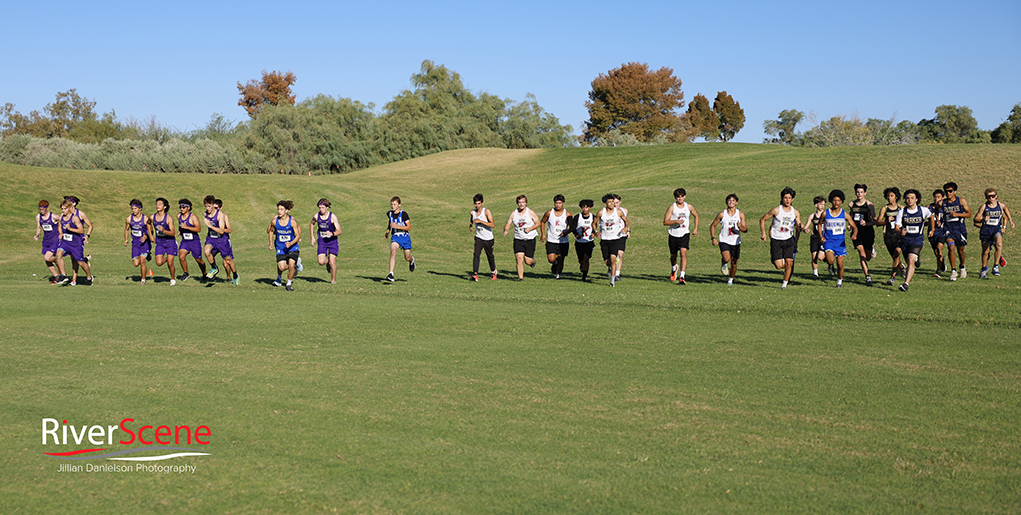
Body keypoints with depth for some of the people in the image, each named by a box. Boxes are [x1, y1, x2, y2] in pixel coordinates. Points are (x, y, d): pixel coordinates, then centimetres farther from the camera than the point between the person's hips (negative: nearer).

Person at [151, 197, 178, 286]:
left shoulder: (169, 218, -18)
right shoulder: (152, 217, -6)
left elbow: (173, 233, -20)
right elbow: (148, 223, 19)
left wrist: (163, 230, -36)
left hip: (170, 242, -3)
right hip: (159, 243, 3)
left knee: (170, 263, -5)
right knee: (159, 263, -10)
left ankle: (173, 279, 20)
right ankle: (167, 258, 25)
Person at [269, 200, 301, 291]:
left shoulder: (292, 221, -14)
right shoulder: (274, 220, -9)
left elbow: (298, 235, -7)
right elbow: (270, 230, 12)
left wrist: (291, 243, -23)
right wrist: (271, 244, 11)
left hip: (292, 246, -1)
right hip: (280, 247, 1)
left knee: (291, 265, -16)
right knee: (282, 267, -13)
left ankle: (289, 283, 11)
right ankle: (279, 277, 25)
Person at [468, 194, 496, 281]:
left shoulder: (487, 212, -15)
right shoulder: (472, 213, -2)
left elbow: (493, 225, -24)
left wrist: (480, 221, -30)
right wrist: (470, 226, -4)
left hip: (488, 238, -2)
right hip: (479, 237, 2)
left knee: (490, 255, 14)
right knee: (476, 254, -18)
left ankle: (493, 271, 40)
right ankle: (475, 274, -22)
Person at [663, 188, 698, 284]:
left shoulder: (689, 207, 1)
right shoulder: (672, 207, -8)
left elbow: (696, 216, 20)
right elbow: (665, 222, -12)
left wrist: (695, 229, 13)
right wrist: (676, 221, -26)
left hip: (684, 234, 0)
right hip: (673, 234, 0)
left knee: (683, 253, -19)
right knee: (673, 255, 14)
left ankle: (682, 277, -20)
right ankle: (674, 269, 49)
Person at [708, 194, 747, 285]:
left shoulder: (740, 214, -2)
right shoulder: (722, 214, -5)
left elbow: (745, 229, -2)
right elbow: (712, 226, 6)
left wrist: (740, 227, -25)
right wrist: (713, 238, -5)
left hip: (736, 242, 2)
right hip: (724, 241, -2)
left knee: (734, 262, 7)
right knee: (727, 258, -25)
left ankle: (731, 279, 30)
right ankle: (723, 263, 12)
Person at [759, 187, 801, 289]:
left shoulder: (796, 212, 3)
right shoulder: (776, 210, -7)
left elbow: (799, 226, 3)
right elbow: (762, 219, 1)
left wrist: (801, 226, -21)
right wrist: (763, 233, -5)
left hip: (789, 240, 2)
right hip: (776, 240, -2)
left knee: (789, 262, -10)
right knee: (779, 266, -10)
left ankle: (785, 283, 9)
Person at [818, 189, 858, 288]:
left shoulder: (845, 214, 0)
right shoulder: (825, 213, -1)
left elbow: (854, 226, 4)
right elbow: (820, 224, 15)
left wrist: (854, 234, -18)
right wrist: (821, 236, 1)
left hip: (840, 242, 1)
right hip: (828, 241, -1)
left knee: (840, 264, 1)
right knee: (831, 260, -23)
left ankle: (840, 281, 25)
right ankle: (830, 265, 14)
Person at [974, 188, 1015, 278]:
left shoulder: (1001, 205, 1)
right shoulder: (984, 207, -3)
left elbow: (1006, 210, 26)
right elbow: (976, 220, -2)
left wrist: (1010, 221, 23)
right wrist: (983, 220, -22)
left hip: (997, 230, 0)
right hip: (985, 230, 0)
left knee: (999, 244, -30)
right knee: (985, 251, 9)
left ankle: (996, 267, -23)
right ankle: (984, 268, 37)